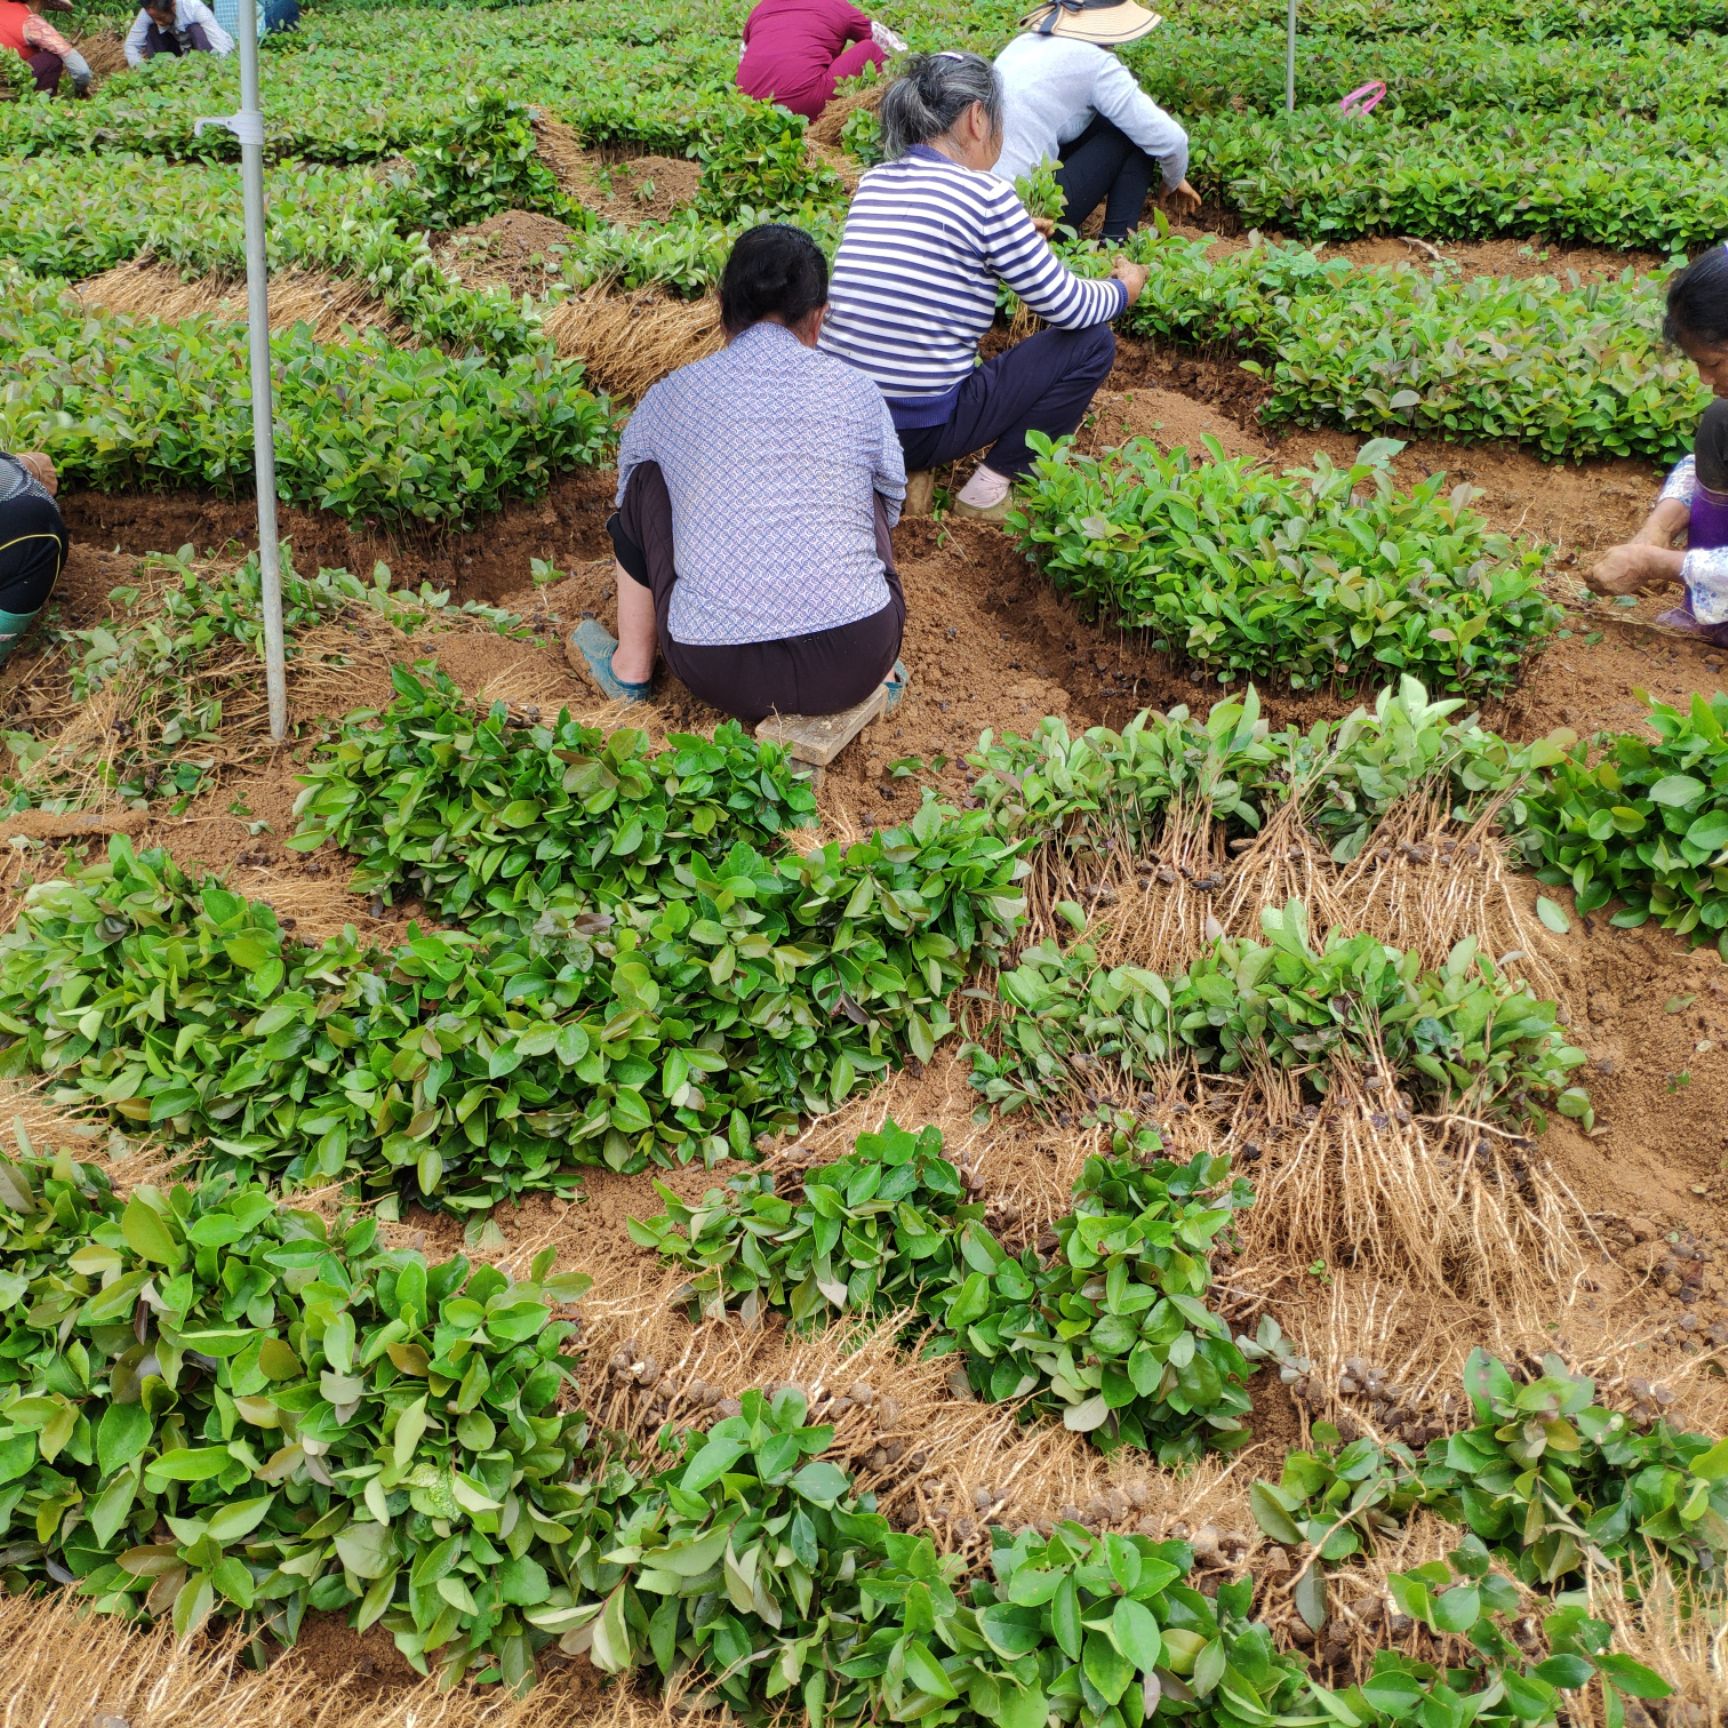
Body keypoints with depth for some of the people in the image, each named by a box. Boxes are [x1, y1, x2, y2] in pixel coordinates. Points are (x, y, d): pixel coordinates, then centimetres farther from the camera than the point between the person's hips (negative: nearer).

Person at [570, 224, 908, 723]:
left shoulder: (672, 394, 5)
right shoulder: (858, 392, 5)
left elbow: (627, 488, 24)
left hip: (722, 677, 0)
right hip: (857, 666, 1)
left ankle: (630, 668, 28)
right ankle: (883, 671, 22)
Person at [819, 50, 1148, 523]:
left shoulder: (873, 182, 8)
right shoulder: (985, 194, -11)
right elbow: (1069, 309, -4)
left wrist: (1012, 235, 36)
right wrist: (1125, 289, 17)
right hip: (922, 429, -7)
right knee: (1092, 343, 6)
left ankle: (900, 467, 20)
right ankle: (992, 484, 3)